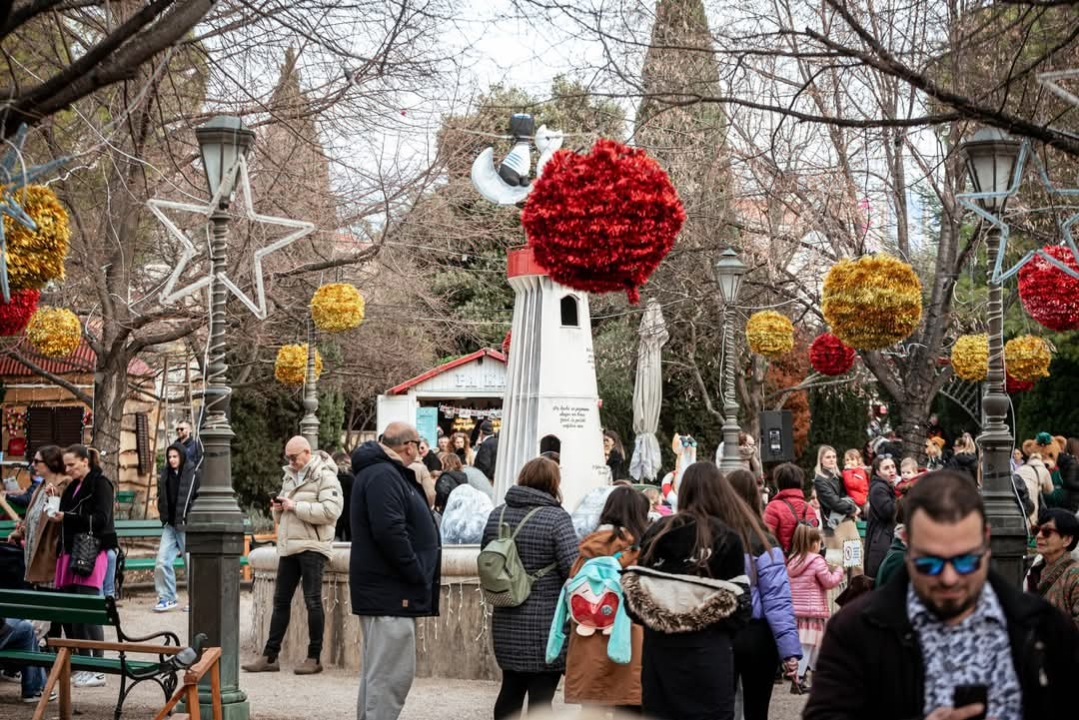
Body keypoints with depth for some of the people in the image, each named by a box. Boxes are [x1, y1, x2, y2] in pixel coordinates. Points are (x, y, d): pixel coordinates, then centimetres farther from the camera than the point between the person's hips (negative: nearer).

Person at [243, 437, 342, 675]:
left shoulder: (325, 476, -7)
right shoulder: (289, 476, 18)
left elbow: (330, 511, -21)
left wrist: (295, 506, -18)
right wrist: (278, 509, 4)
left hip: (312, 546, -8)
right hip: (288, 546, 8)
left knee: (313, 601, -3)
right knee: (281, 601, 8)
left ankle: (314, 658, 4)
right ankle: (269, 656, 12)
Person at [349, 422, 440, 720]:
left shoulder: (385, 472, 18)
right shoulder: (382, 476, -16)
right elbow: (389, 531, -26)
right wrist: (418, 575, -17)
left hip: (384, 591, 11)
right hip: (390, 593, -11)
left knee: (377, 671, 17)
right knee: (392, 674, -9)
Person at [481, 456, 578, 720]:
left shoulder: (497, 515, 6)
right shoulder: (556, 517, -13)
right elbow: (574, 568, -17)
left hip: (506, 623, 6)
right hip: (546, 624, -6)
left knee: (511, 689, 18)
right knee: (541, 696, -2)